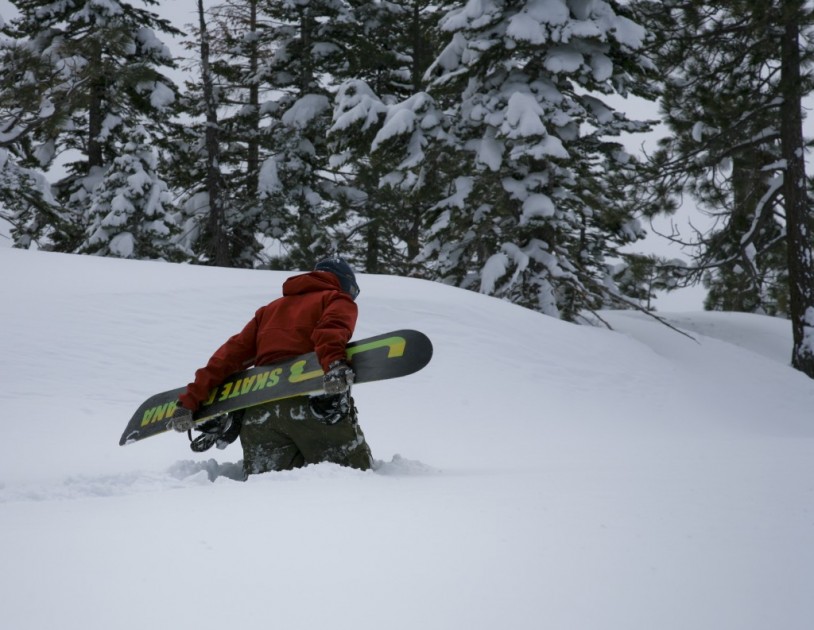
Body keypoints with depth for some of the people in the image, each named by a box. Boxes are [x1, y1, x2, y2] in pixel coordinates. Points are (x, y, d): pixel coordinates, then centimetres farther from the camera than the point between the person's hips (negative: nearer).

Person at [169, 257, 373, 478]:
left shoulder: (270, 308, 33)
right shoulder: (340, 300, 17)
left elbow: (232, 353, 22)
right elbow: (332, 327, -8)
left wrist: (191, 399, 16)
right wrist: (333, 363, -26)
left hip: (261, 409, 5)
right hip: (312, 402, -5)